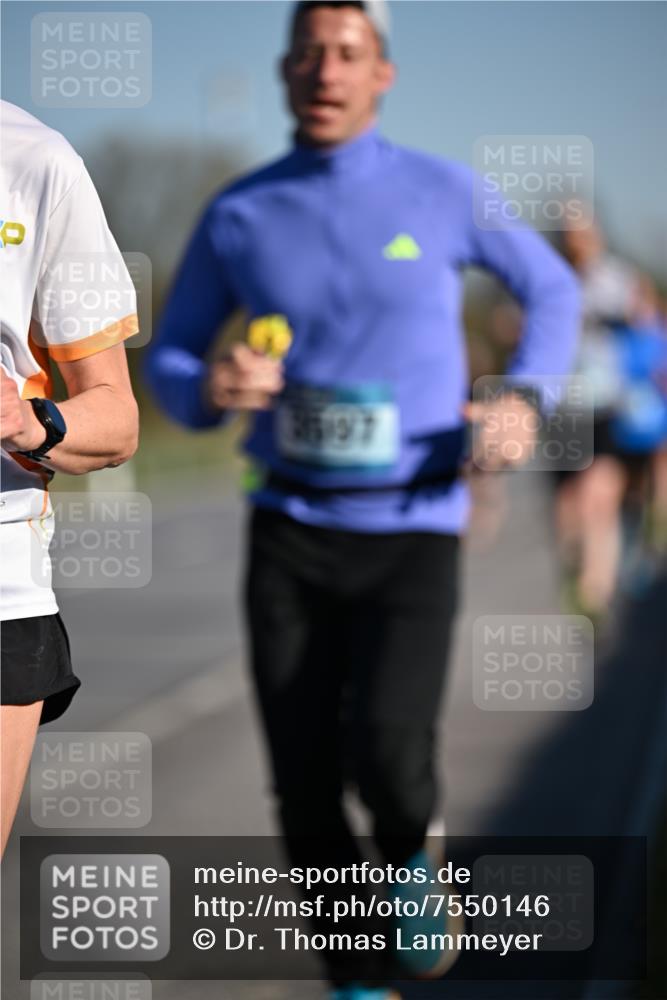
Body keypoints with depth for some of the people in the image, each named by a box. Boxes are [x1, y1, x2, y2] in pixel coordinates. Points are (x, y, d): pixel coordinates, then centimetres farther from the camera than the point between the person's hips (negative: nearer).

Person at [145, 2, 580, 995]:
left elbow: (553, 289, 13)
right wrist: (210, 391, -16)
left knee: (384, 752, -22)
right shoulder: (237, 216, 1)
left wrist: (524, 401, -6)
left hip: (414, 532, -2)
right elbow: (168, 363, 9)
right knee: (303, 786, -2)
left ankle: (413, 847, 14)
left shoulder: (441, 193, -3)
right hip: (290, 532, 2)